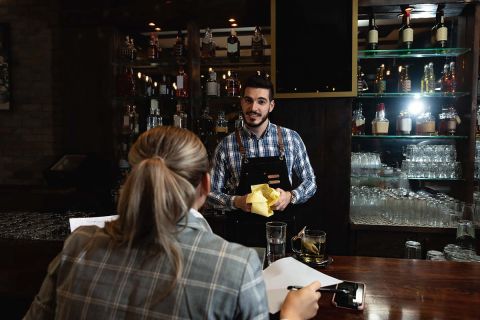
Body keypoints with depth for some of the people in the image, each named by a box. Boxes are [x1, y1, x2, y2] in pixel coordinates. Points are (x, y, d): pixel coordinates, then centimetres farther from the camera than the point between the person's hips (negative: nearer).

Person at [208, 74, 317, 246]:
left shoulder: (291, 138, -3)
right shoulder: (226, 145, -6)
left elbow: (310, 181, 5)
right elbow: (212, 193, -1)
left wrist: (291, 196, -14)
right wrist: (237, 201, -19)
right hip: (242, 235, -1)